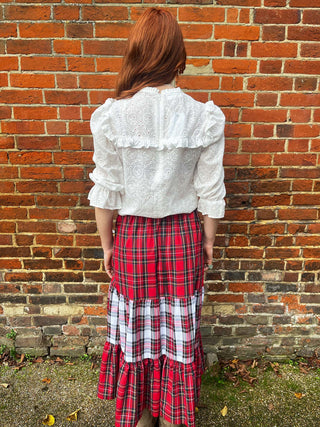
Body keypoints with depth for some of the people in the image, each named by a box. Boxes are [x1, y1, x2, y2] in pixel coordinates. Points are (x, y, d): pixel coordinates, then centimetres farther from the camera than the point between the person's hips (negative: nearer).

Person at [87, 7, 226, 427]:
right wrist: (208, 241, 9)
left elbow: (105, 192, -6)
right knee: (179, 327, 19)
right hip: (183, 236, 1)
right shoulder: (204, 118, -11)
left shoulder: (111, 115, -12)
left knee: (135, 326, 20)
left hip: (132, 236, 0)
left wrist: (106, 244, 7)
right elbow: (210, 193, -5)